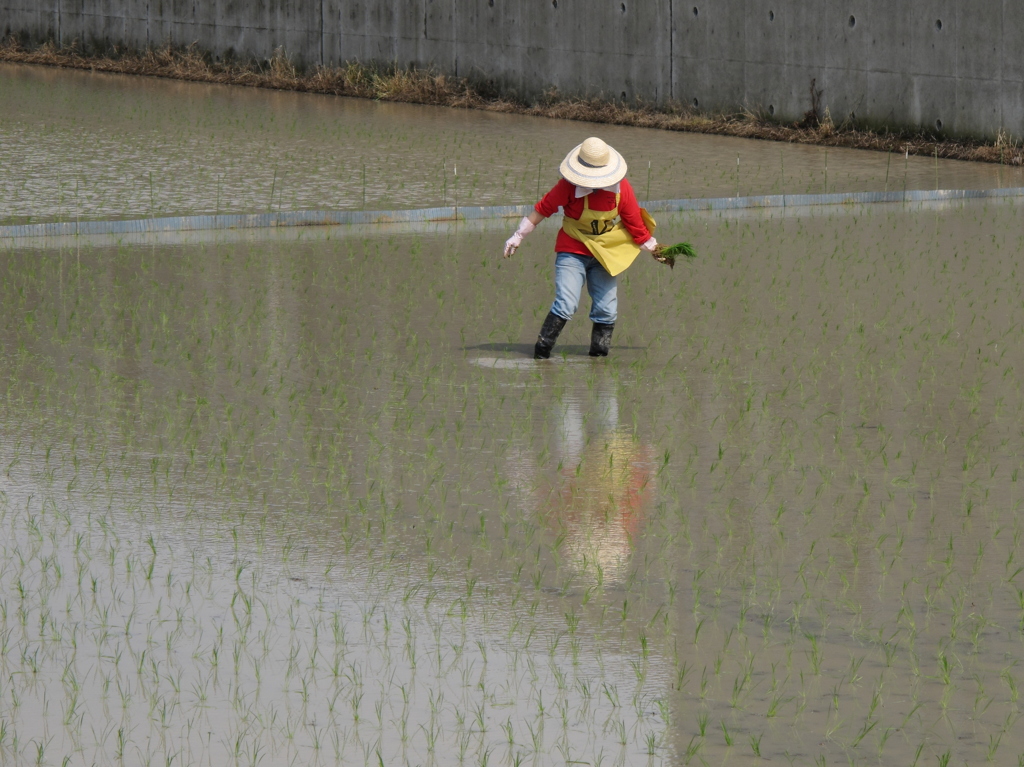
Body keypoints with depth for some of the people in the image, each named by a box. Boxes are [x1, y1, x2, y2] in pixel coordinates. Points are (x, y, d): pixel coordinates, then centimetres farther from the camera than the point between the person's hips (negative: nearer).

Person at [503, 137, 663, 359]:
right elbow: (544, 208, -9)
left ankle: (599, 352, 15)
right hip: (572, 252, -3)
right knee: (566, 305, -17)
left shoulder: (621, 188, -12)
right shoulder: (570, 185, -20)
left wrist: (652, 247, 10)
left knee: (606, 309, 3)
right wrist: (518, 237, -4)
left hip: (606, 253, 3)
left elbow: (634, 220, 2)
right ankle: (541, 350, -9)